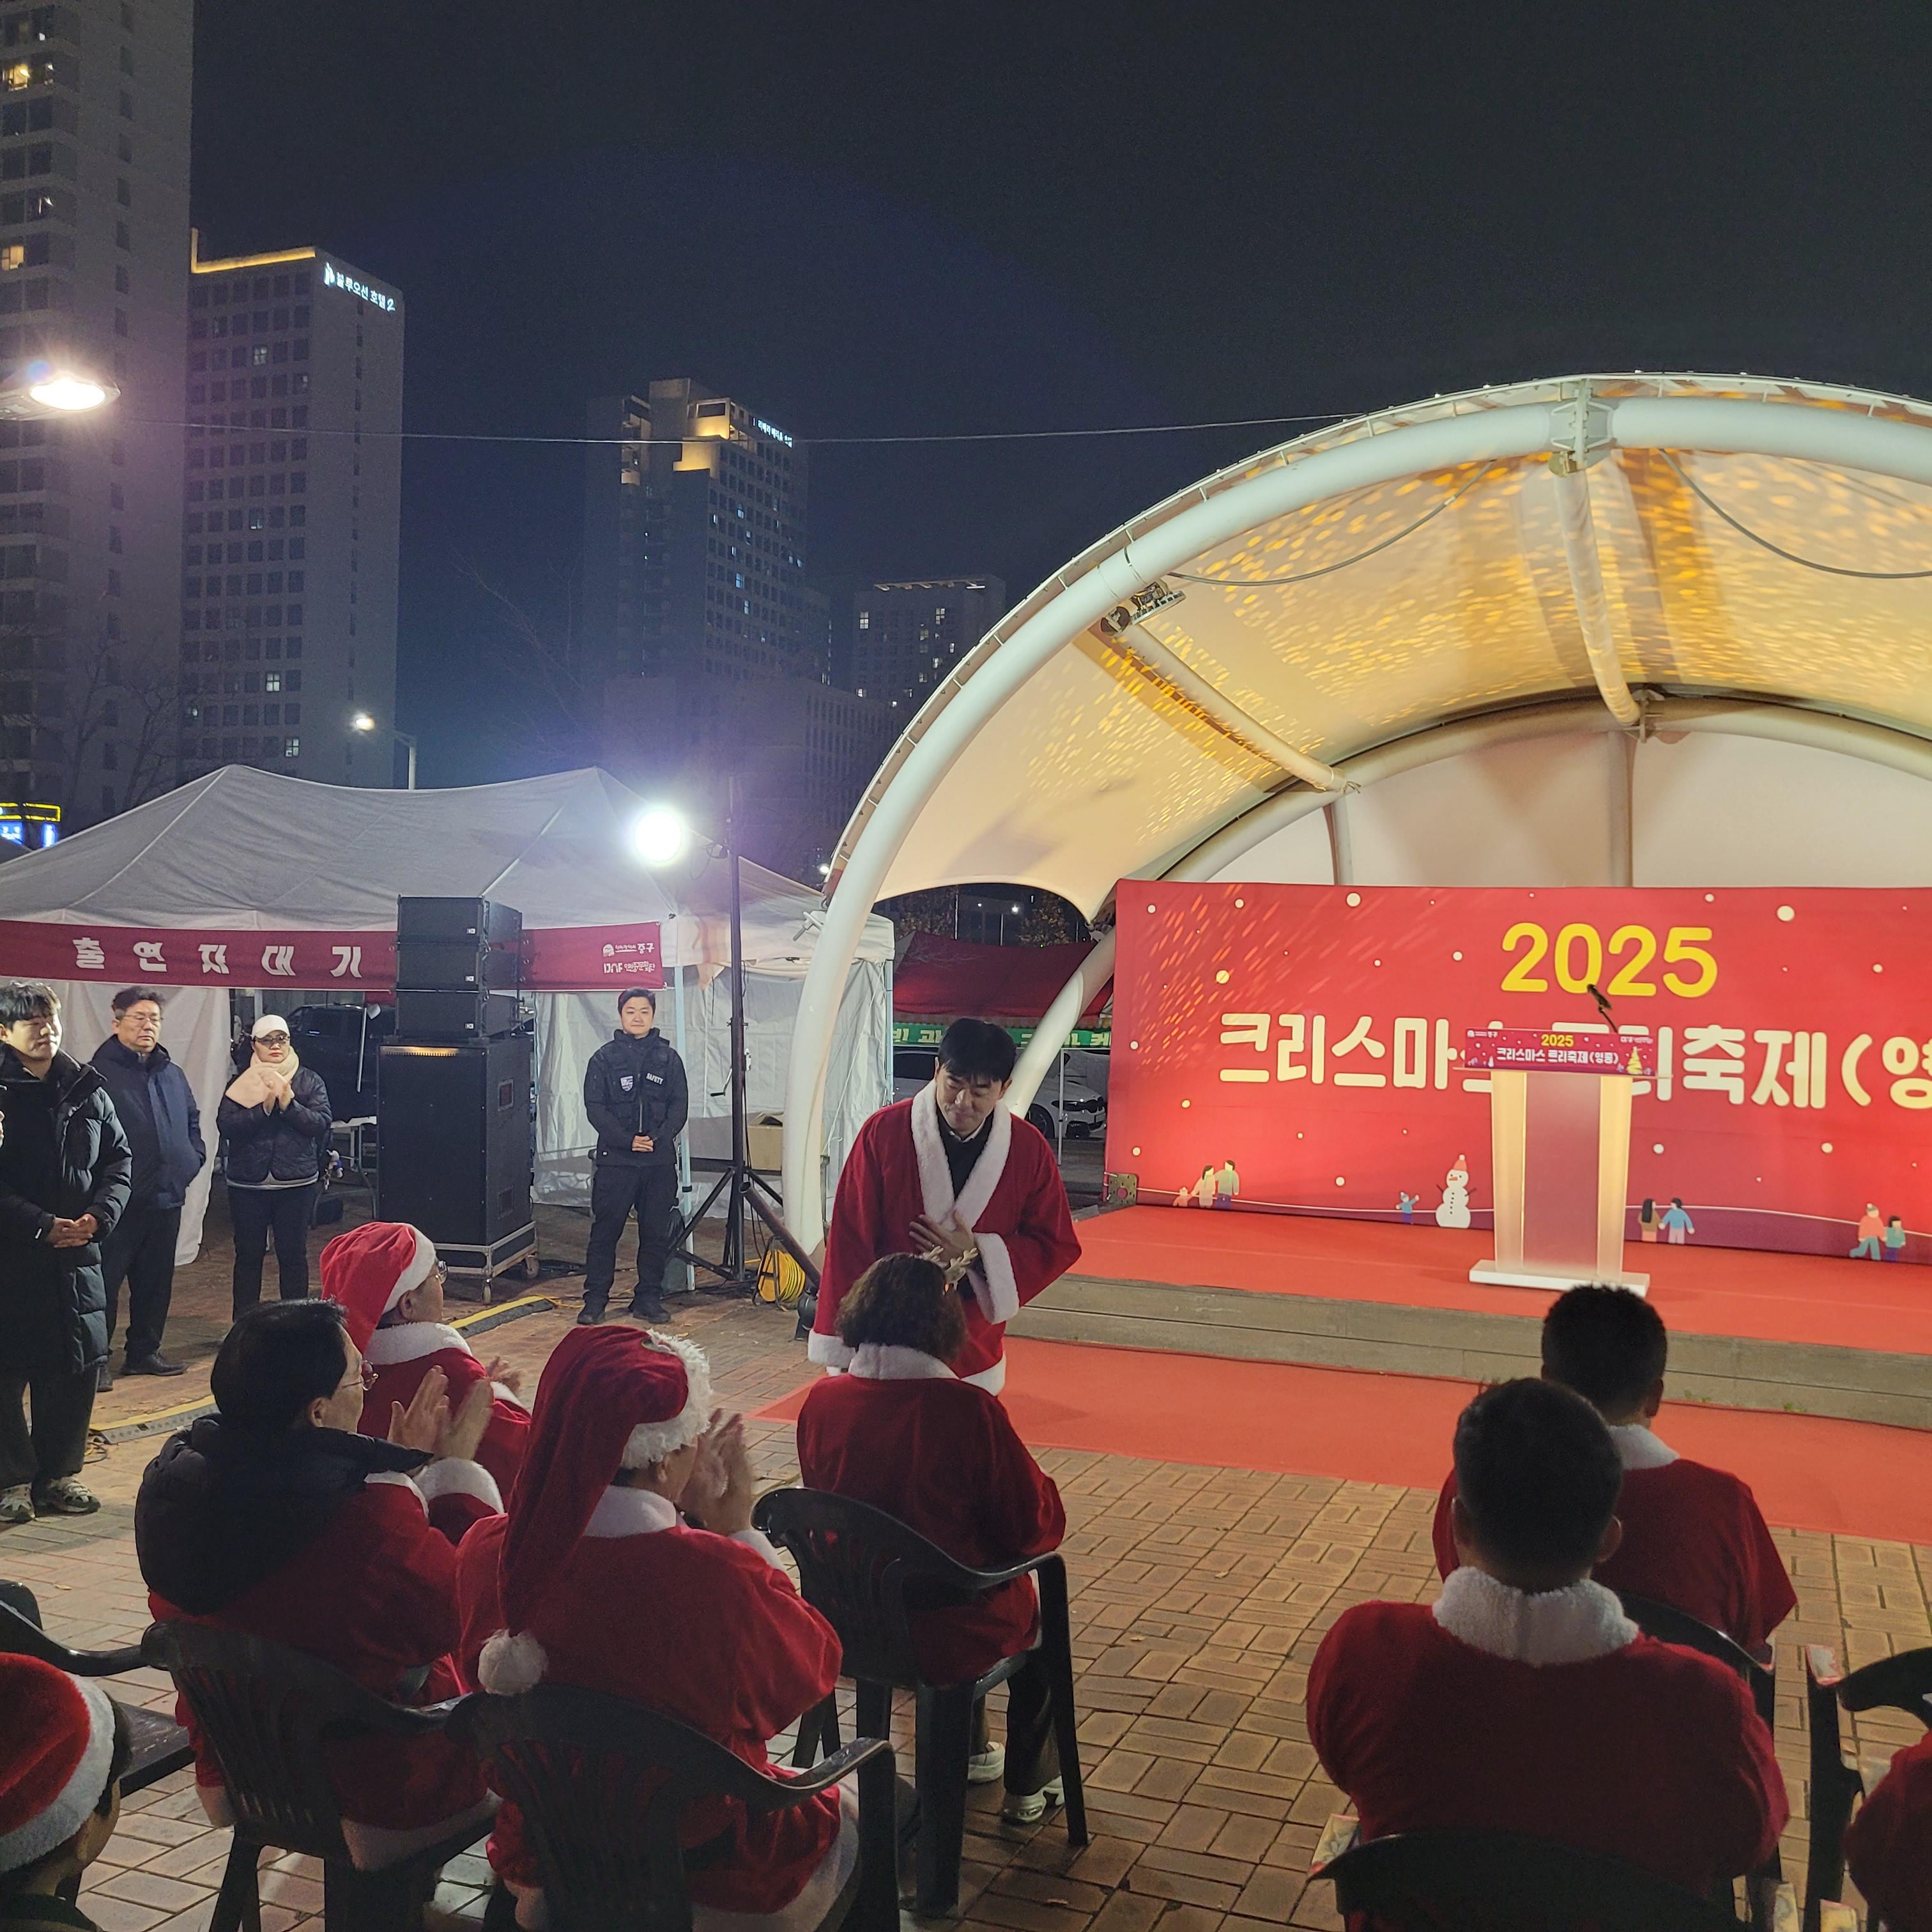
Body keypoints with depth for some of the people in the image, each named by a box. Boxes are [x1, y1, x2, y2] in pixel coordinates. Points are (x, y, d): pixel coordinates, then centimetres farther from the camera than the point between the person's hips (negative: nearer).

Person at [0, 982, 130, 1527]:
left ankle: (57, 1473, 23)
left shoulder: (87, 1090, 7)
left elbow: (119, 1159, 11)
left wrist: (99, 1215, -5)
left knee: (76, 1367, 9)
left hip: (75, 1256, 5)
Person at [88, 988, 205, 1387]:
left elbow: (192, 1120, 29)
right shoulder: (99, 1073, -9)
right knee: (104, 1280, -2)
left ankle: (144, 1351, 26)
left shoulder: (172, 1074, 15)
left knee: (156, 1280, 14)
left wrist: (193, 1158, 15)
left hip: (167, 1197, 7)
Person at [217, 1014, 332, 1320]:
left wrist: (289, 1104, -18)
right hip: (248, 1183, 0)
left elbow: (322, 1123, -7)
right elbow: (226, 1124, -9)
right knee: (248, 1255, 8)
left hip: (296, 1184, 0)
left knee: (294, 1255, 6)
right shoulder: (242, 1083, 4)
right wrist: (264, 1107, -19)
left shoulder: (309, 1081, 4)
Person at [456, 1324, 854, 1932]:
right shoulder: (714, 1573, -33)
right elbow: (813, 1666, -12)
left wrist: (682, 1513, 0)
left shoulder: (488, 1551, -17)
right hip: (703, 1862, -6)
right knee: (851, 1814, 26)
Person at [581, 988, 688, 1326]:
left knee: (656, 1232, 6)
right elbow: (595, 1107, -2)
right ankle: (594, 1298, 10)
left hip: (660, 1160, 2)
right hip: (614, 1158, -2)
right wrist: (628, 1140, -13)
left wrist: (660, 1139, -12)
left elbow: (679, 1106, 4)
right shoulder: (605, 1057, 3)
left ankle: (649, 1298, 17)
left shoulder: (668, 1057, 8)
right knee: (605, 1230, 1)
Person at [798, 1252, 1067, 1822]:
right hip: (948, 1641, -4)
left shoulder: (822, 1402, -11)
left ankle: (969, 1755, 51)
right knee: (1038, 1608, 28)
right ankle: (1031, 1786, 40)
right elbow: (1037, 1526, -14)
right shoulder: (968, 1410, -24)